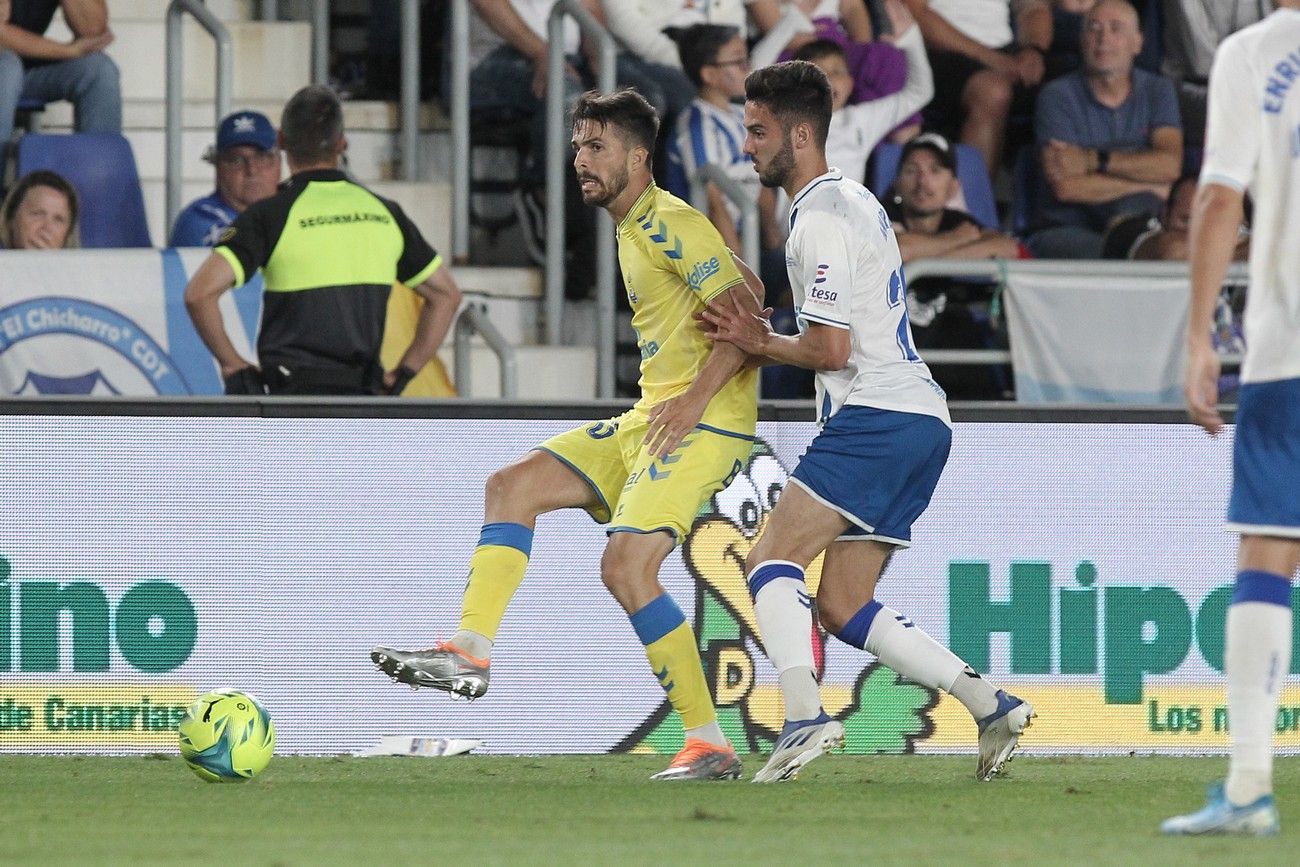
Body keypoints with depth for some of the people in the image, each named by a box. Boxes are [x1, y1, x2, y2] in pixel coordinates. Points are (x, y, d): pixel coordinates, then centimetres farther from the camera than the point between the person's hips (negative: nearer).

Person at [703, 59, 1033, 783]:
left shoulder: (821, 217, -10)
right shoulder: (857, 202, 23)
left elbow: (831, 350, -15)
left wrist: (762, 343, 4)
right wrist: (762, 340, 15)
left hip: (878, 417, -10)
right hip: (922, 421, 10)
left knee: (771, 562, -15)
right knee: (843, 608, 8)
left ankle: (805, 717, -31)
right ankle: (993, 707, 3)